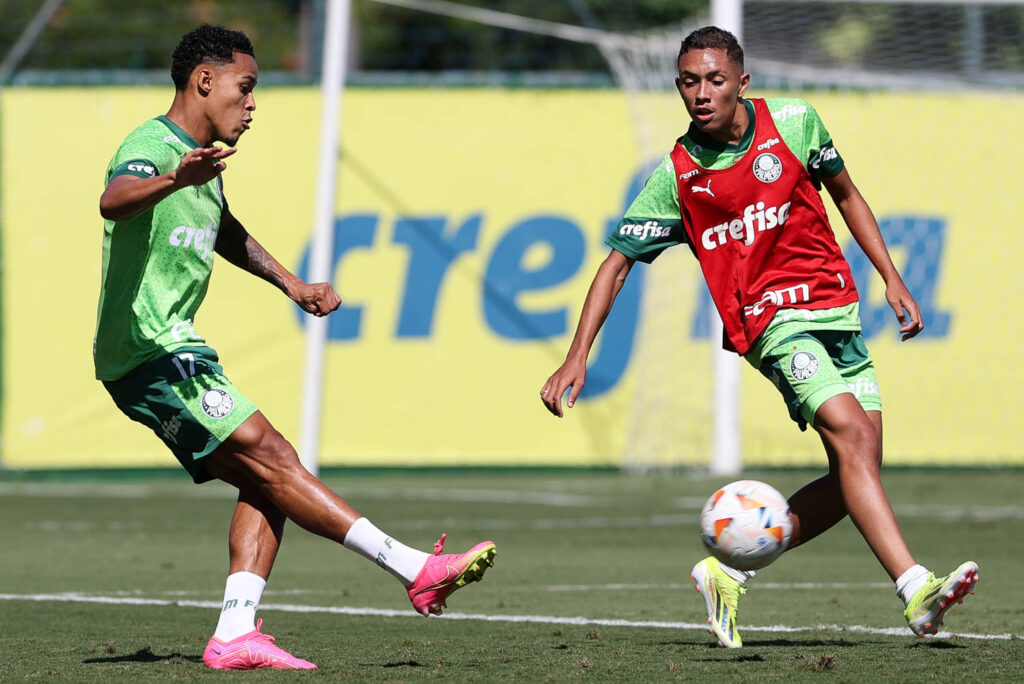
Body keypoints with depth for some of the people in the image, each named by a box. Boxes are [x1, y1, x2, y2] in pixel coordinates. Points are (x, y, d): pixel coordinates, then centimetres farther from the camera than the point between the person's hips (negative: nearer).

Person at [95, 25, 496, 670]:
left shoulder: (201, 161, 18)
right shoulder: (150, 147, -15)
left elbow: (225, 230, 38)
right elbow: (114, 202, -39)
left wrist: (291, 284, 37)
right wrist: (174, 178, -59)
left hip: (177, 349, 11)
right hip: (149, 354, -11)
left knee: (265, 479, 1)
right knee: (271, 460, -14)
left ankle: (235, 635, -6)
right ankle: (417, 570, -19)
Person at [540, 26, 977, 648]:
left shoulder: (795, 122, 0)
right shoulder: (677, 176, -6)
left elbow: (845, 194, 16)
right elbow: (617, 263, 0)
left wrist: (892, 278, 11)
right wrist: (577, 358, -7)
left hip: (838, 309, 4)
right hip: (772, 317, -4)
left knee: (854, 478, -3)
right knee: (851, 434, -25)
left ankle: (729, 573, 9)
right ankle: (917, 590, -35)